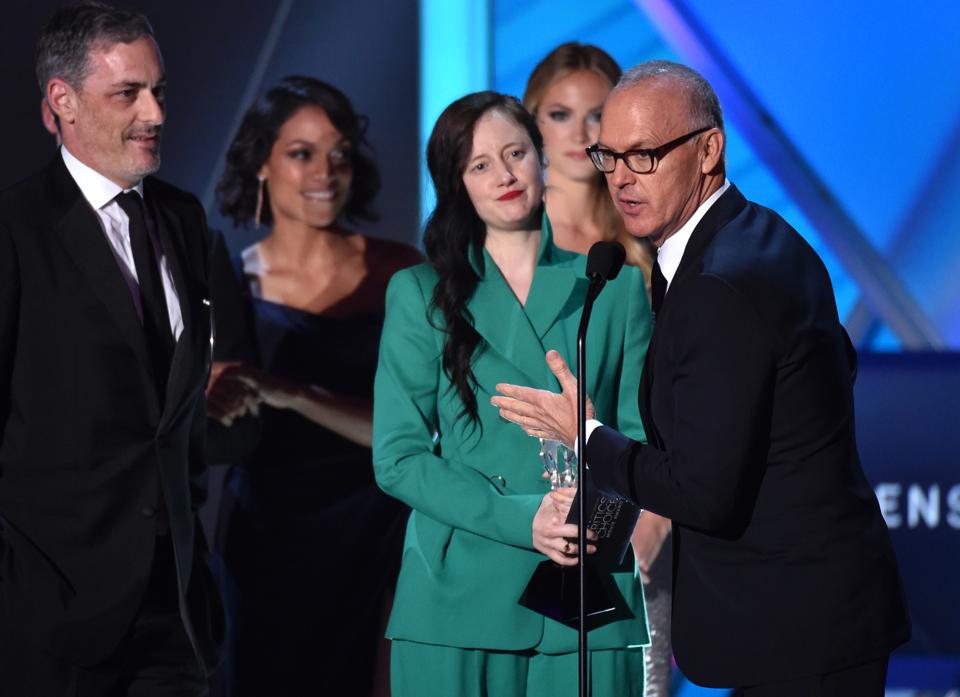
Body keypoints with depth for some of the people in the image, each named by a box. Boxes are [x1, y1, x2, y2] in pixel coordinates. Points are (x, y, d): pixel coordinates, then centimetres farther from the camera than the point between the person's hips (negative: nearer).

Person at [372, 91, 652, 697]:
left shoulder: (616, 286, 10)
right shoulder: (420, 293, 7)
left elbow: (642, 433, 8)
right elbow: (398, 457, 1)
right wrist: (522, 518, -12)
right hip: (458, 601, -1)